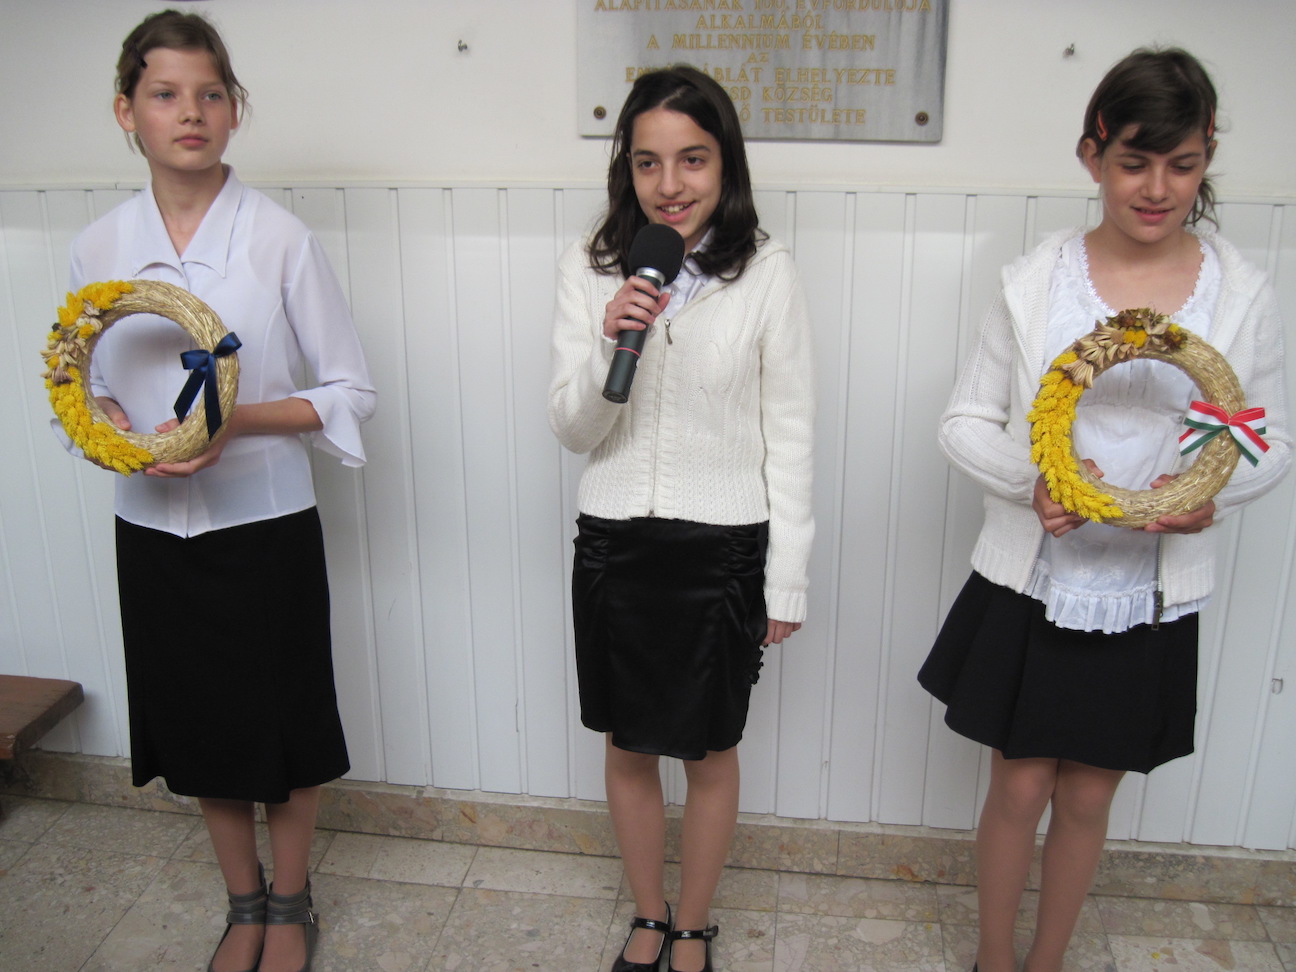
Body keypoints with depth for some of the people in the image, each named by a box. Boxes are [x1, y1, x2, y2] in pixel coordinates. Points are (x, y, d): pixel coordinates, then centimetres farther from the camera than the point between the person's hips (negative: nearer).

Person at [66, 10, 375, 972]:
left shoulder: (280, 238, -10)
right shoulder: (99, 247, 0)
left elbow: (351, 391, -8)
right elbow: (86, 385, 12)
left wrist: (239, 421, -22)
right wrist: (119, 427, -10)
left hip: (266, 522, -3)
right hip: (154, 526, 4)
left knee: (285, 721, 11)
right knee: (200, 723, 17)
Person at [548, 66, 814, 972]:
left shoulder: (768, 271, -9)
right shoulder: (590, 267, -3)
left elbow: (790, 437, -5)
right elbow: (573, 430, -3)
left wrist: (787, 580, -4)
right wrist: (610, 343, -23)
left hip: (723, 548, -2)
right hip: (614, 542, 3)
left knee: (710, 753, 14)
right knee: (629, 746, 18)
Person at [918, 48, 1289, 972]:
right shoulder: (1036, 281, -6)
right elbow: (966, 420, -2)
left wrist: (1213, 491, -16)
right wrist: (1029, 478, -21)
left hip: (1149, 594, 1)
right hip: (1030, 582, -1)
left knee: (1088, 798, 15)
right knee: (1020, 787, 11)